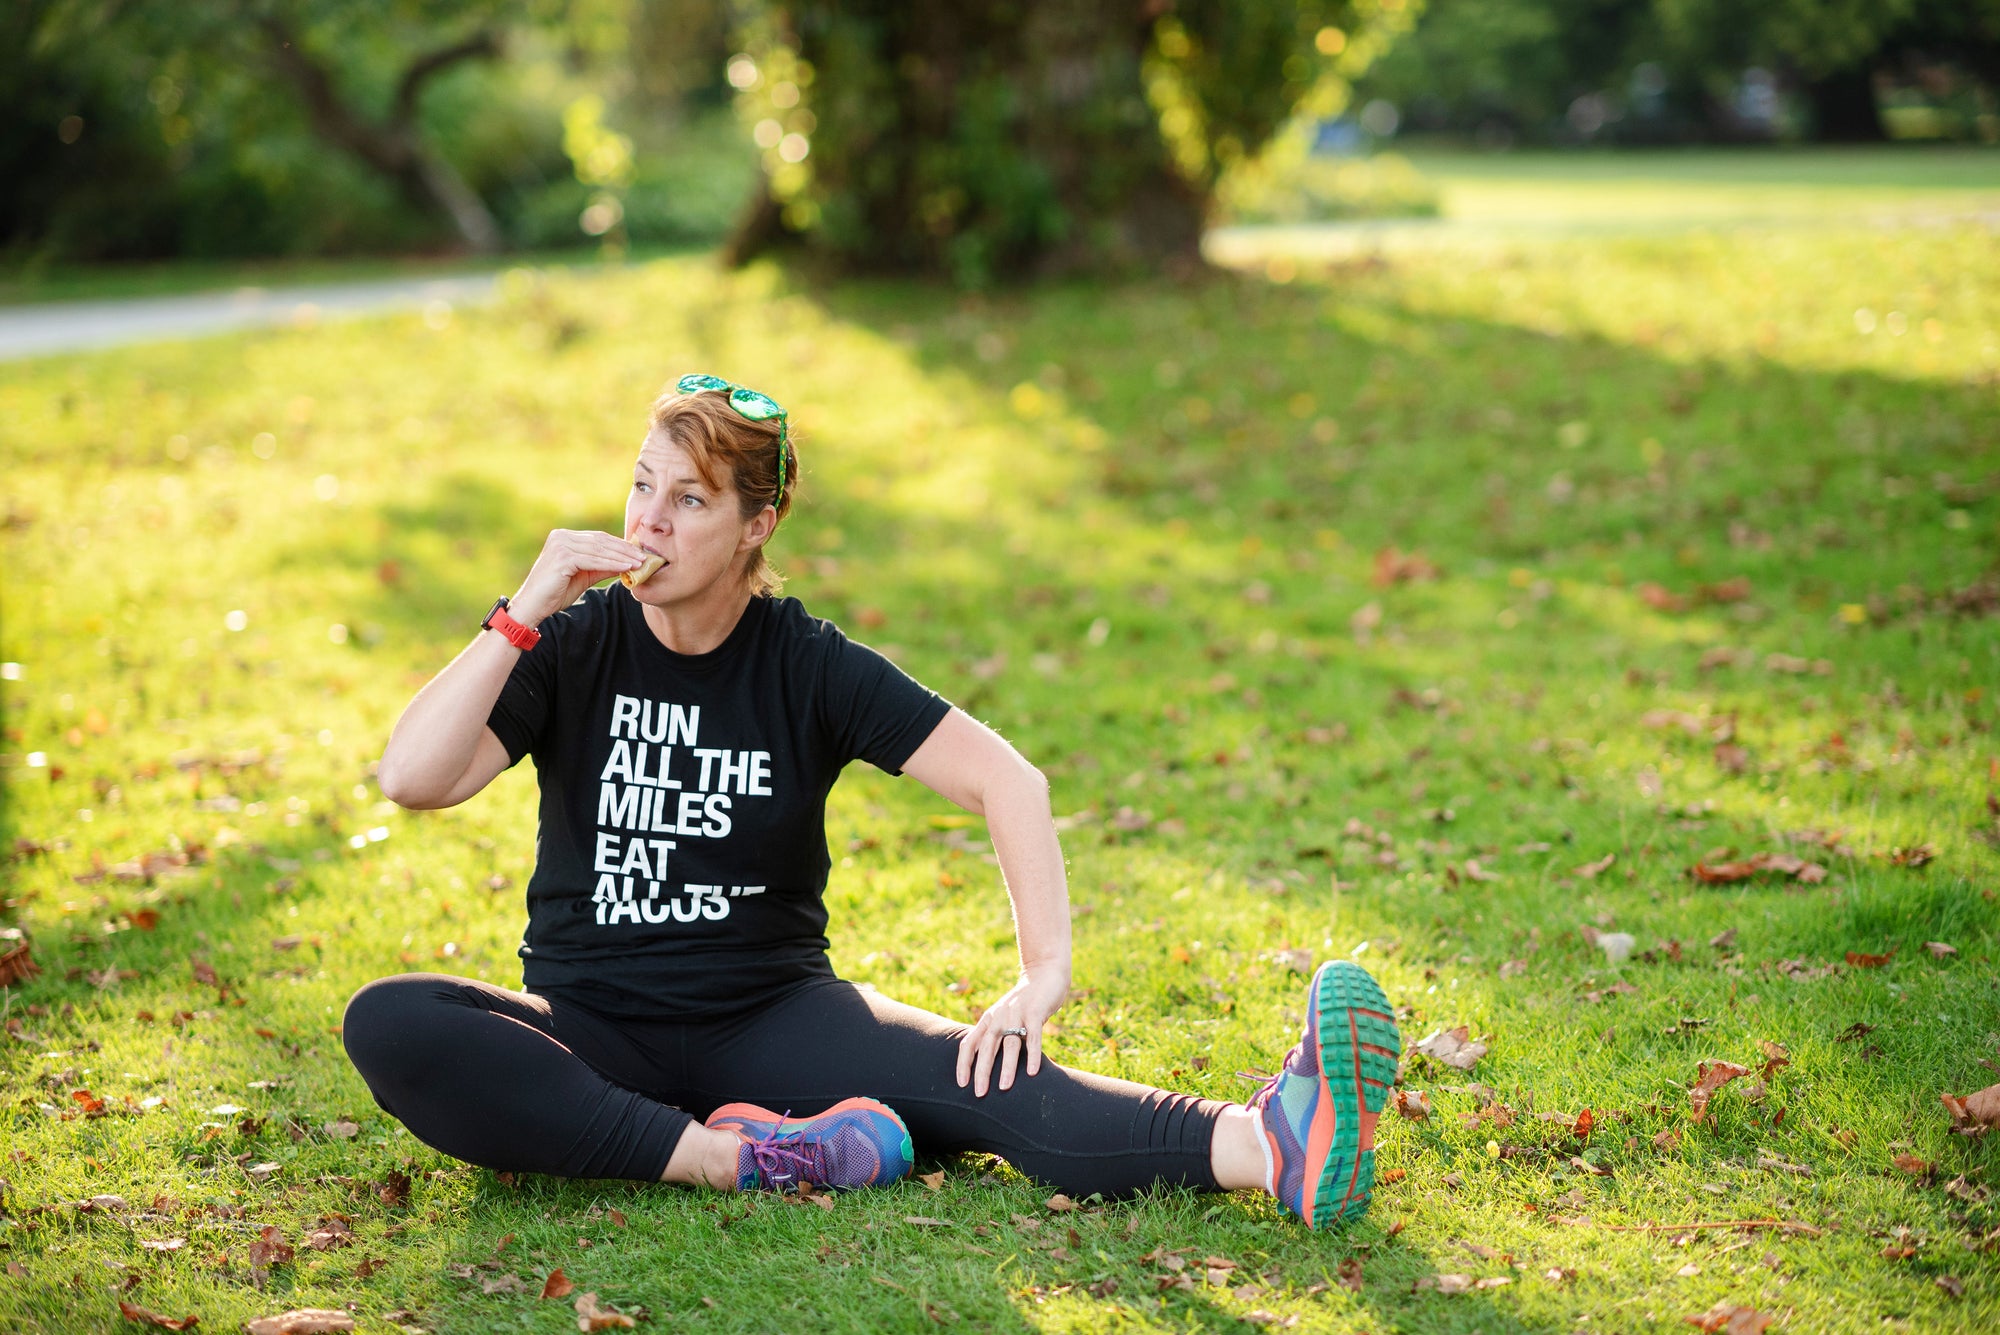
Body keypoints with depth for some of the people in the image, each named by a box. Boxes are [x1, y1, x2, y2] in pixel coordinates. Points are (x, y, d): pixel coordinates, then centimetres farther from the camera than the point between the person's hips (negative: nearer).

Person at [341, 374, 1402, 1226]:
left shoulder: (808, 665, -3)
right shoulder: (575, 647, -2)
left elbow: (1005, 779, -9)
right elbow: (412, 779, -15)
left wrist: (1045, 972, -20)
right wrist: (521, 614, -21)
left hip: (771, 1015, -1)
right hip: (590, 1031, 1)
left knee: (985, 1079, -30)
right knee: (387, 1026, -30)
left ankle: (1271, 1146, -52)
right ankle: (739, 1159, -36)